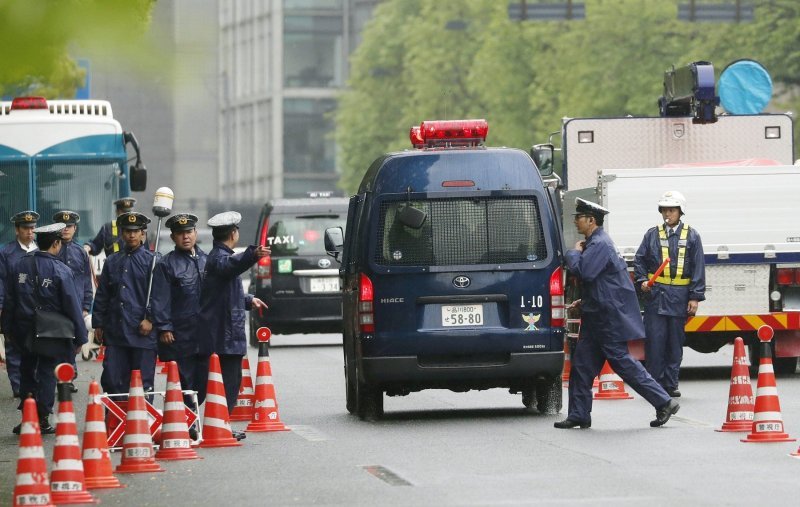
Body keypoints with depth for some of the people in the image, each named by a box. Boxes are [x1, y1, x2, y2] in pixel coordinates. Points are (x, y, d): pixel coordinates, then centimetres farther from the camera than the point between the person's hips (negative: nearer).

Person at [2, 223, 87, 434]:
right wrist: (79, 337, -6)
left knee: (27, 373, 14)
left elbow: (10, 300, 6)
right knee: (47, 374, 6)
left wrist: (9, 328, 16)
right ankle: (42, 420, 8)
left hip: (25, 332, 4)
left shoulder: (20, 265, 0)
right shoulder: (60, 270, -15)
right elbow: (72, 306, -13)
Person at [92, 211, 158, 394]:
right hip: (115, 331, 4)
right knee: (112, 381, 1)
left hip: (142, 331, -3)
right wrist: (98, 324, 11)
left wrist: (150, 319, -12)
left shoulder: (151, 261, 2)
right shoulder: (112, 262, 13)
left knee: (143, 383, 0)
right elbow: (102, 296, 16)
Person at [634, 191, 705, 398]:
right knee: (655, 341, -4)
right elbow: (639, 260, 13)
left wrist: (695, 297, -2)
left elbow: (698, 268, 4)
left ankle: (670, 384, 13)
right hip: (655, 294, 0)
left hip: (679, 297, 0)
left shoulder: (691, 236, 5)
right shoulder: (653, 234, 7)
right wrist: (642, 280, -5)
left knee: (675, 342, 6)